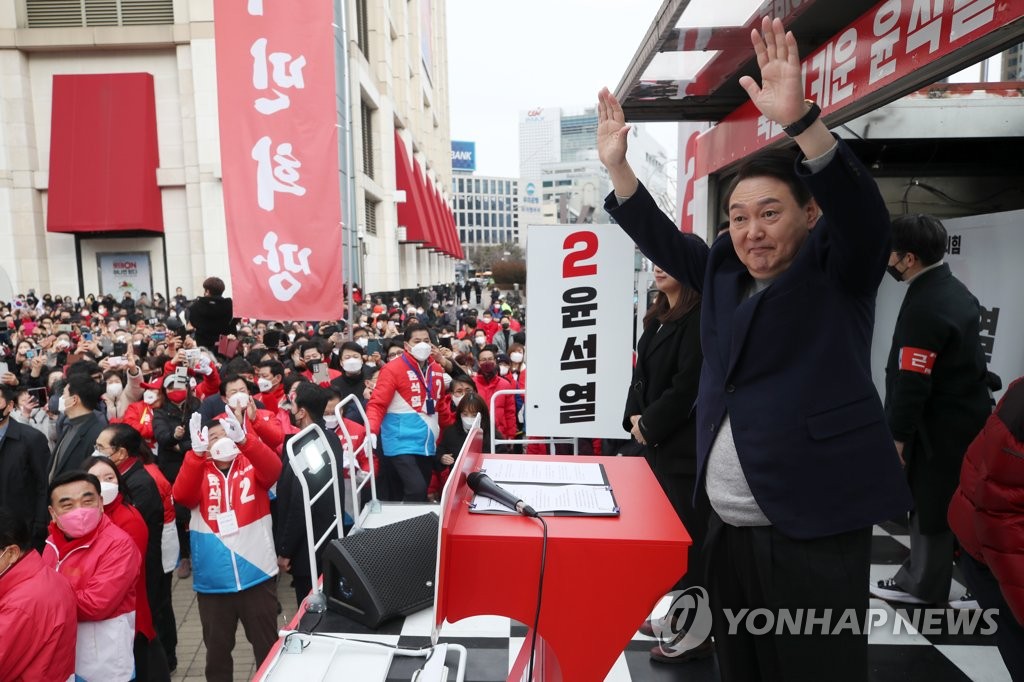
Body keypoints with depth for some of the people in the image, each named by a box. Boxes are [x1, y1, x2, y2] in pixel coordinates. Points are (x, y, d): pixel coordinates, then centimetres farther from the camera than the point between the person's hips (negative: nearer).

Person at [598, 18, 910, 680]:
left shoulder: (840, 267, -3)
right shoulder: (725, 269, 11)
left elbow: (863, 209, -21)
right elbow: (661, 239, 16)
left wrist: (799, 118, -34)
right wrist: (618, 165, 8)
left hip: (813, 530, -5)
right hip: (728, 526, 6)